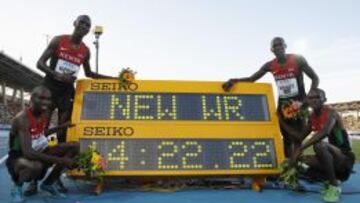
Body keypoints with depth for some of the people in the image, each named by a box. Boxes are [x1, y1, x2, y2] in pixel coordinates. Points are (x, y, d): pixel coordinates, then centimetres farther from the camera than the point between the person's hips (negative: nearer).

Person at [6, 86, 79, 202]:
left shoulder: (44, 115, -2)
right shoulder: (22, 118, -26)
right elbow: (28, 153, -35)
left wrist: (61, 127, 10)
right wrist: (61, 160, -38)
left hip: (39, 154, 7)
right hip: (19, 159, -7)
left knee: (74, 147, -4)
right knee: (36, 166, -42)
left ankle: (48, 184, 9)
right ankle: (17, 187, -3)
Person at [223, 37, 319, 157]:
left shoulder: (298, 60, -9)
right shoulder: (270, 65, 0)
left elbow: (315, 78, -5)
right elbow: (252, 79, -2)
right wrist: (234, 80, -18)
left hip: (299, 102, -3)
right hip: (282, 103, 4)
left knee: (297, 138, -7)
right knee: (286, 138, 7)